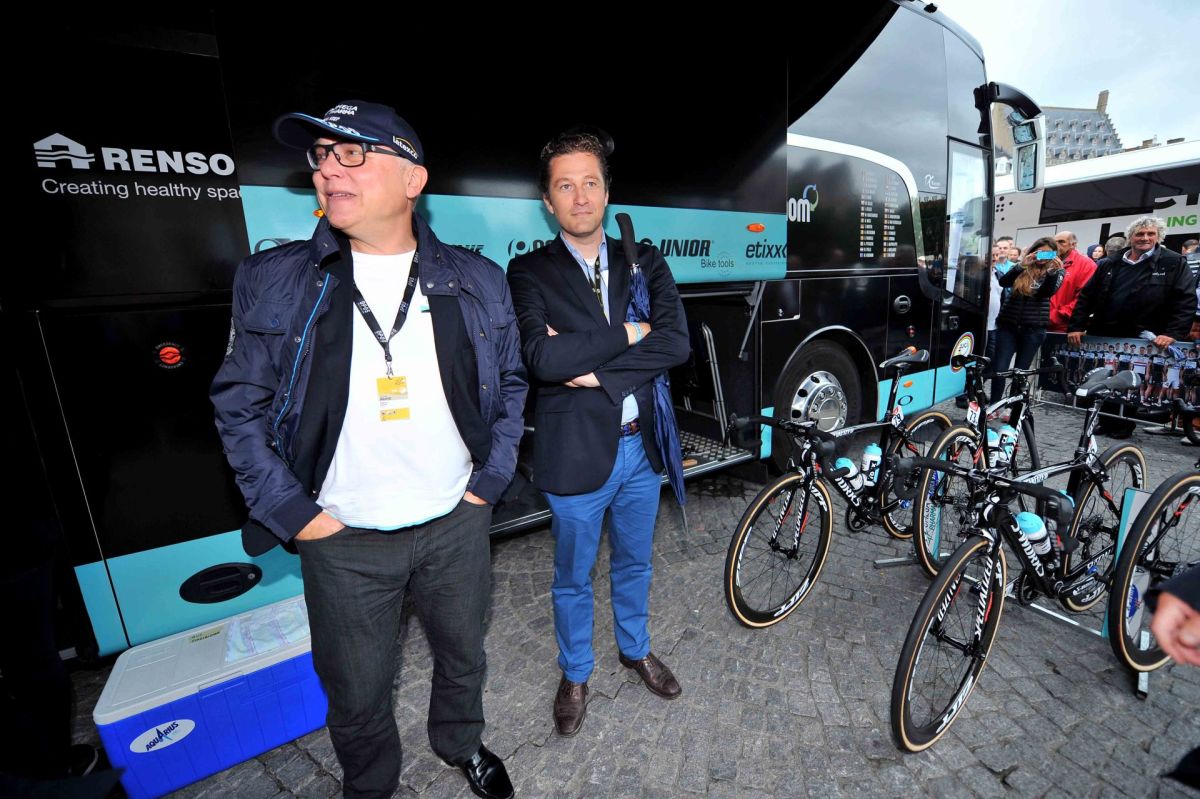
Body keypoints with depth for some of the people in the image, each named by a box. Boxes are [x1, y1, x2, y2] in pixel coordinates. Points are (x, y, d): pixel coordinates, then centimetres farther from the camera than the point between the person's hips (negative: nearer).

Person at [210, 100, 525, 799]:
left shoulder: (477, 282, -4)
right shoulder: (272, 281, -6)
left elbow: (511, 383, 4)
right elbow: (239, 406, -1)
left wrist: (490, 480, -1)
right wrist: (292, 513, -6)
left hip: (456, 524, 2)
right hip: (341, 538, 0)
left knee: (463, 654, 24)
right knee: (357, 692, 20)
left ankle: (461, 742, 57)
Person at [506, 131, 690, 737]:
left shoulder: (644, 262, 3)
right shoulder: (529, 272, -7)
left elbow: (676, 342, -11)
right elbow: (542, 358, -24)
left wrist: (595, 369, -18)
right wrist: (627, 333, -17)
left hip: (641, 445, 4)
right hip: (577, 452, -3)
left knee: (634, 564, 25)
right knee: (573, 578, 18)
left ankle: (635, 649, 52)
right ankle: (574, 675, 45)